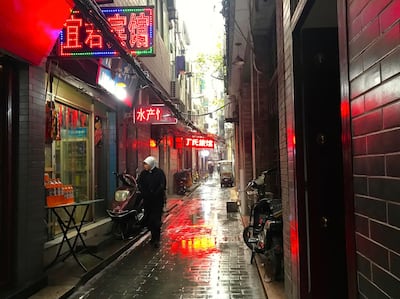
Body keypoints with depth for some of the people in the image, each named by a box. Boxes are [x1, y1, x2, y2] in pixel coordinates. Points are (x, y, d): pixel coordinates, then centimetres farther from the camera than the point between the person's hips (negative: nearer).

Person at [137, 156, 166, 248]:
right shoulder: (143, 173, 6)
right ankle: (154, 236, 25)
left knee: (156, 219, -8)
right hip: (147, 200, 5)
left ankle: (156, 240, -3)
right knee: (148, 219, 9)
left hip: (157, 200, -5)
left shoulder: (159, 172, -7)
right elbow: (139, 184, 6)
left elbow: (162, 186, -11)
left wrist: (154, 194, -14)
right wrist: (144, 194, -5)